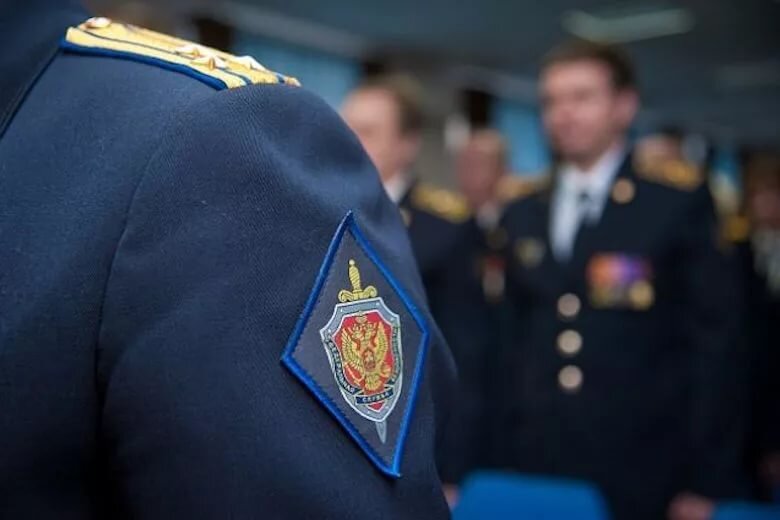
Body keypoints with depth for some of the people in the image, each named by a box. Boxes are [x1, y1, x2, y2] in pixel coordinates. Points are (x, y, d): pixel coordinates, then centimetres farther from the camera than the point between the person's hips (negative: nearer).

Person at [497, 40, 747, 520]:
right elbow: (517, 340, 12)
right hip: (532, 472, 4)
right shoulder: (522, 214, 10)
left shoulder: (680, 201, -3)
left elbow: (715, 343, -5)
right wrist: (500, 455, 7)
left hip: (639, 477, -3)